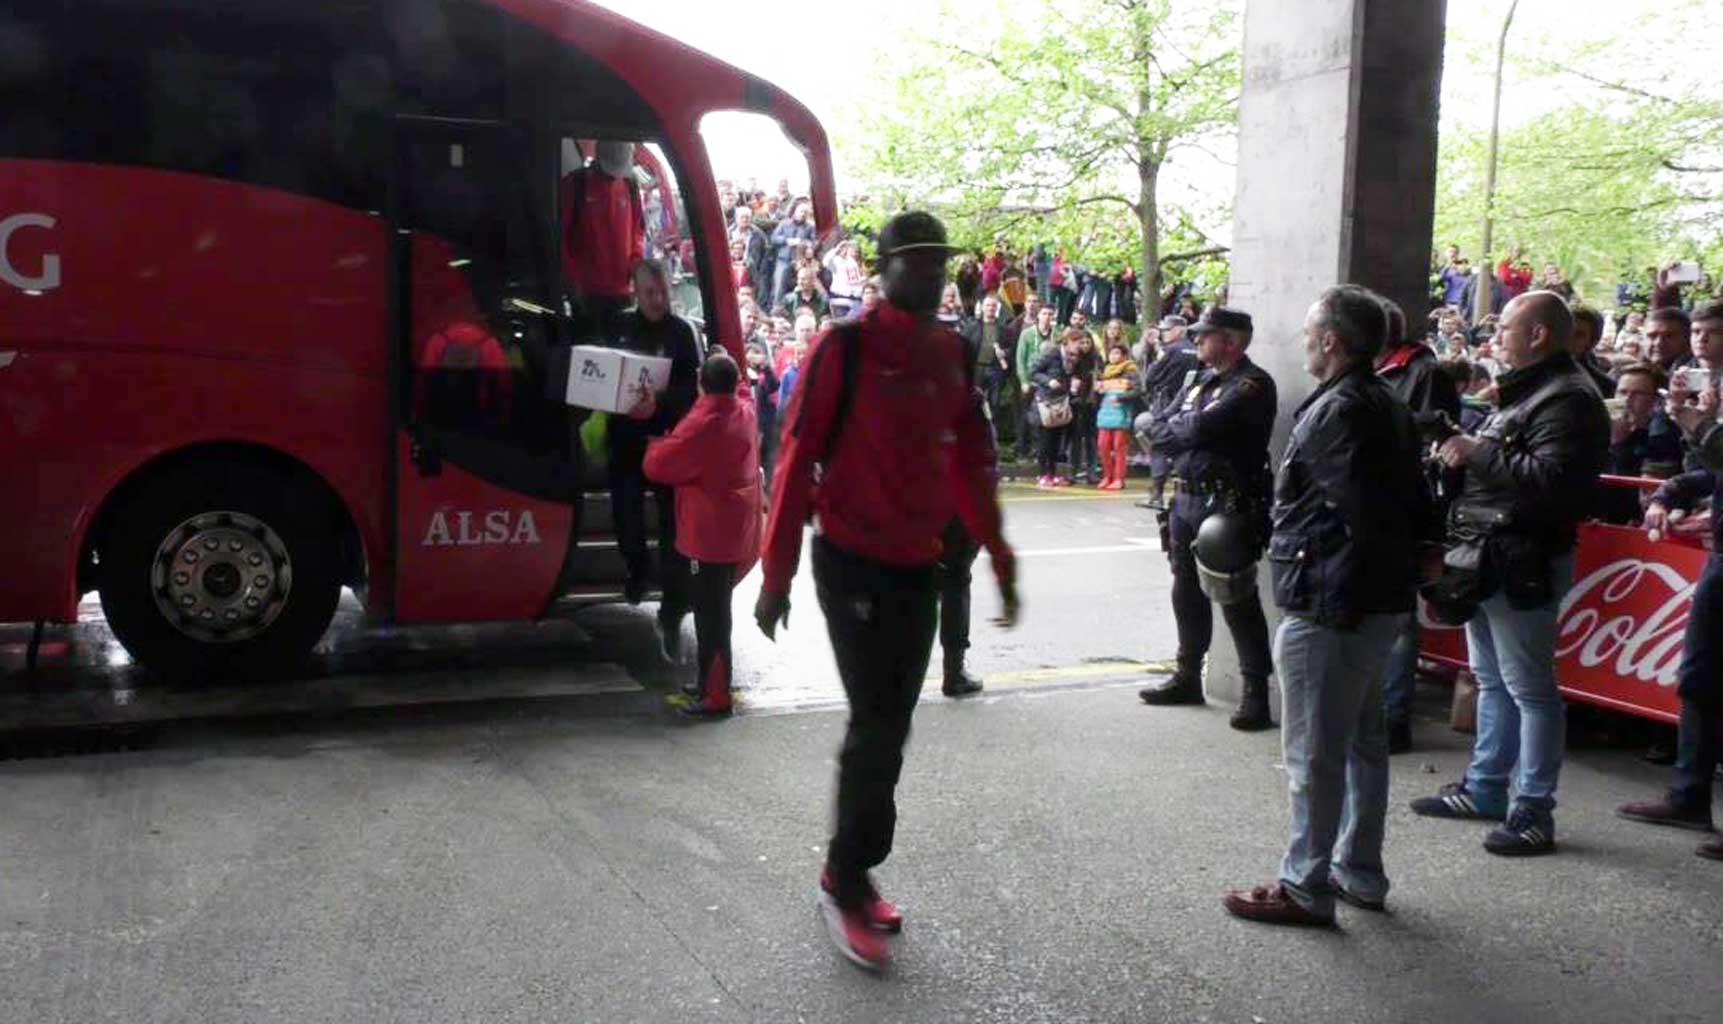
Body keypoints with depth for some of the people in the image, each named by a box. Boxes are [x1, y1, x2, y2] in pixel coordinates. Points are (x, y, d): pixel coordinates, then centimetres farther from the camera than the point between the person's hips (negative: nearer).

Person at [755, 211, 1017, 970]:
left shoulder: (954, 354, 8)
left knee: (891, 724, 11)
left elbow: (970, 464, 14)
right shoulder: (844, 347, -10)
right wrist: (777, 575, -12)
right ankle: (844, 882, 11)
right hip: (852, 562, -6)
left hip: (920, 565, 6)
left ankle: (854, 873, 26)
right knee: (877, 724, -7)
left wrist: (1000, 561, 11)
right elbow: (797, 457, -10)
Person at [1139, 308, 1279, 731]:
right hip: (1186, 498, 8)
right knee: (1187, 593, 17)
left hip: (1228, 503, -8)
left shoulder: (1251, 384, -11)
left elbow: (1205, 426, -23)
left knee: (1238, 600, -6)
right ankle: (1188, 677, 31)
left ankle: (1256, 692, -1)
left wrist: (1175, 428, -4)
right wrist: (1190, 431, -10)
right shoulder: (1197, 378, 15)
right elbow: (1156, 430, 9)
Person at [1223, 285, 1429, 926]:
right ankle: (1359, 873, 29)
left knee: (1313, 753, -1)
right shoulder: (1389, 406, 14)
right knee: (1362, 740, 18)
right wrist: (1401, 573, 17)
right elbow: (1414, 506, 16)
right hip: (1383, 602, 10)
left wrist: (1325, 589, -21)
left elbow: (1362, 511, -26)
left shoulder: (1335, 411, -18)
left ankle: (1306, 887, 7)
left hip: (1328, 608, -10)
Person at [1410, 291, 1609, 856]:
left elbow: (1550, 480, -27)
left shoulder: (1568, 400, -15)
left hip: (1522, 565, -11)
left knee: (1529, 688, -4)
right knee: (1492, 680, 18)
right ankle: (1484, 788, 30)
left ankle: (1533, 812, 3)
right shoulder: (1522, 390, 18)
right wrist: (1465, 449, 4)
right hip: (1488, 558, 11)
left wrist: (1476, 453, -19)